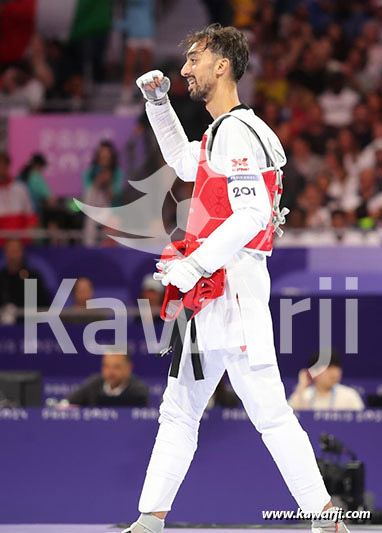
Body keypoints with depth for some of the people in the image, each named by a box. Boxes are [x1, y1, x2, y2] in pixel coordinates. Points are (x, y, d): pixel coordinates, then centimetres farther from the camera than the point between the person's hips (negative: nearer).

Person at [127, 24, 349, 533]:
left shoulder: (237, 131, -12)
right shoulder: (219, 132, 19)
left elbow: (252, 215, -22)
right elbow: (185, 163, 41)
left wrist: (195, 266, -25)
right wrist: (158, 103, 30)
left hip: (235, 285, -10)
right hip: (212, 291, 10)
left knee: (269, 411, -11)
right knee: (178, 411, 10)